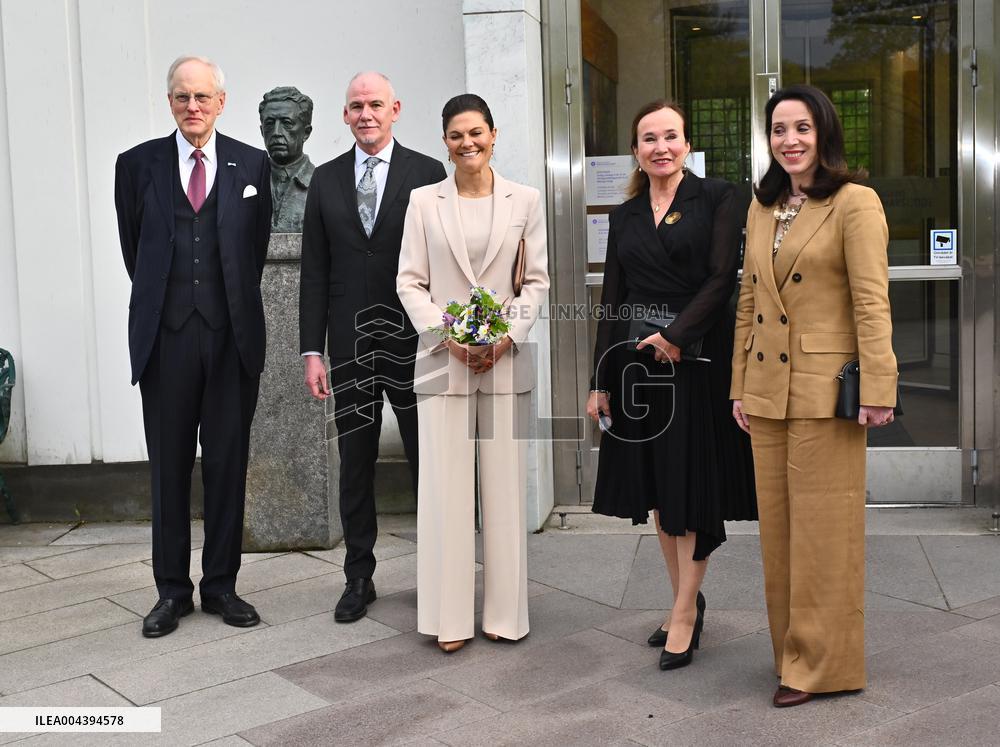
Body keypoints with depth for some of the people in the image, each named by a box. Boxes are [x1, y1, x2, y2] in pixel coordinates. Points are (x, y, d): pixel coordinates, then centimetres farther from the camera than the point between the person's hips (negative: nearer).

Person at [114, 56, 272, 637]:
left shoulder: (252, 165, 5)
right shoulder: (138, 164, 5)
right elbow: (134, 248, 13)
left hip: (233, 335, 0)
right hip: (166, 334, 0)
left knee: (228, 464, 6)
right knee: (169, 466, 6)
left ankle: (221, 586, 18)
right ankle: (172, 590, 17)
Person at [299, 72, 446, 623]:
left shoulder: (427, 174, 0)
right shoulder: (326, 181, 9)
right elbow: (314, 271, 7)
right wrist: (312, 350, 1)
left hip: (414, 343, -2)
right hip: (350, 345, 3)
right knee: (355, 464, 9)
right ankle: (359, 576, 21)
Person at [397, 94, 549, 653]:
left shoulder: (525, 200, 6)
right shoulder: (424, 202, 5)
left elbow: (538, 279, 6)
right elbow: (410, 281, 3)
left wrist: (509, 334, -8)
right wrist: (447, 334, -10)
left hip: (507, 360, 1)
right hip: (444, 359, 0)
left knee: (506, 487, 4)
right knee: (446, 488, 0)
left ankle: (506, 612, 15)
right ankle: (450, 616, 11)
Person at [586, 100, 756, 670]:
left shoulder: (717, 198, -1)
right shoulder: (626, 216, 12)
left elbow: (723, 277, -9)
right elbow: (612, 301, 11)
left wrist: (676, 335, -18)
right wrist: (601, 380, 9)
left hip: (696, 356, -5)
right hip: (638, 361, 5)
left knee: (694, 490, 0)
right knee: (657, 488, 10)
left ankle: (685, 612, 8)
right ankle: (686, 601, 23)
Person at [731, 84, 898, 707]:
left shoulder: (854, 203, -7)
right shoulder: (762, 207, 13)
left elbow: (871, 303, -12)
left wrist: (877, 391, -17)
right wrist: (740, 386, 13)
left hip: (825, 389, -6)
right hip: (767, 388, 7)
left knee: (822, 526, 1)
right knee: (776, 525, 12)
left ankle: (821, 662, 14)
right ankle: (792, 651, 25)